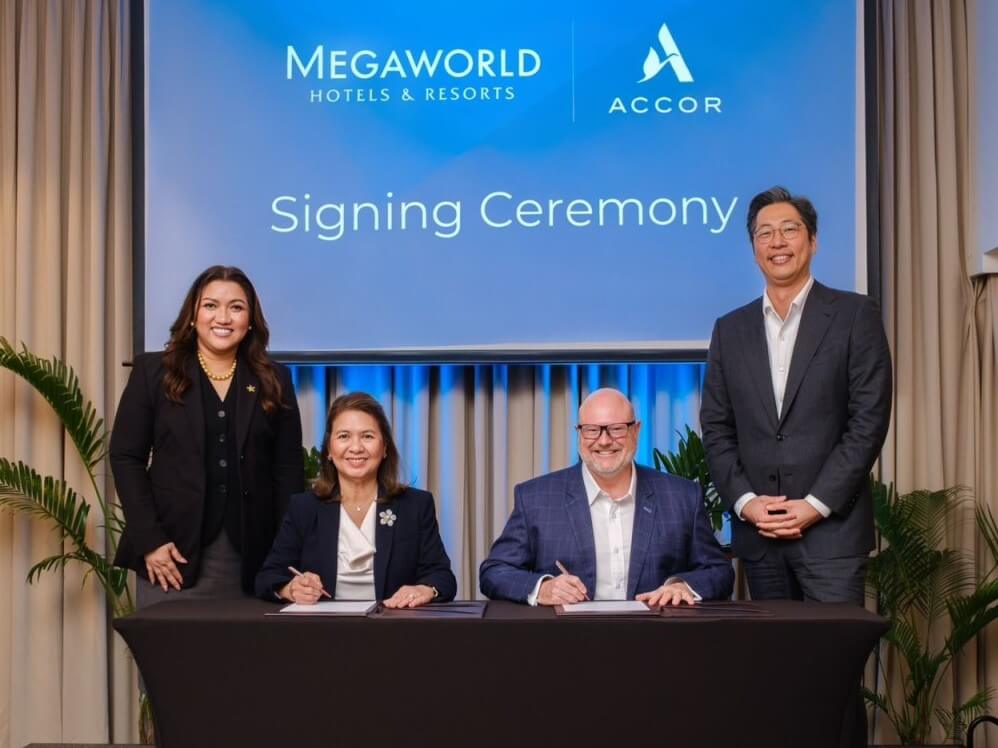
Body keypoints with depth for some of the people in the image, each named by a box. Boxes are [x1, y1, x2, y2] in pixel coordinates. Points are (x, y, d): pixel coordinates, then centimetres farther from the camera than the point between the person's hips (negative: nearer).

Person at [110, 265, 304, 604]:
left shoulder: (273, 380, 9)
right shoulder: (153, 371, 5)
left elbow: (288, 468, 7)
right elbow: (126, 457, 1)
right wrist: (149, 540, -9)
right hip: (174, 553, -1)